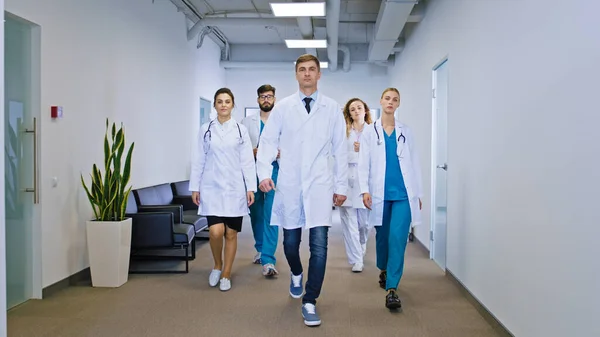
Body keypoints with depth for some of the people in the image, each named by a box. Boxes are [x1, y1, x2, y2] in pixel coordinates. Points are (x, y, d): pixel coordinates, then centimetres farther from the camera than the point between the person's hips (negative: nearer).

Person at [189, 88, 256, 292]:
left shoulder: (241, 130, 4)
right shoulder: (205, 130, 5)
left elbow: (247, 161, 2)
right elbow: (199, 160, 5)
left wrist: (251, 188, -3)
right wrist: (195, 187, 1)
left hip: (234, 188, 1)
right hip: (211, 188, 0)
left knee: (231, 233, 5)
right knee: (216, 231, -12)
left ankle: (226, 274, 19)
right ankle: (217, 265, 16)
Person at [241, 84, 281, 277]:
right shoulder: (247, 122, 12)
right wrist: (253, 152, -11)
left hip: (274, 171, -3)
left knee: (270, 215, -11)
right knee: (256, 213, 13)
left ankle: (268, 260, -14)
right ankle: (260, 249, 32)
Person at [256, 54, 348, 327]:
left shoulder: (332, 108, 6)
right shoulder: (283, 107, 5)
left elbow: (340, 149, 7)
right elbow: (268, 141, 4)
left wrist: (341, 186, 5)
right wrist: (264, 172, -10)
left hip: (320, 184, -1)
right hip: (289, 184, 1)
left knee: (319, 244, -8)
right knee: (291, 241, 11)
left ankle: (309, 302, 6)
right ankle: (296, 274, 44)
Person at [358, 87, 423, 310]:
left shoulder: (405, 132, 10)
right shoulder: (370, 132, 6)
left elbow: (414, 163, 10)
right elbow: (363, 163, 1)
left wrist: (418, 193, 8)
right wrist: (364, 190, -9)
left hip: (403, 192, 0)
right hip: (380, 192, 0)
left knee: (398, 237, -12)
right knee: (382, 235, 12)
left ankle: (391, 288, -10)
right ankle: (383, 270, 40)